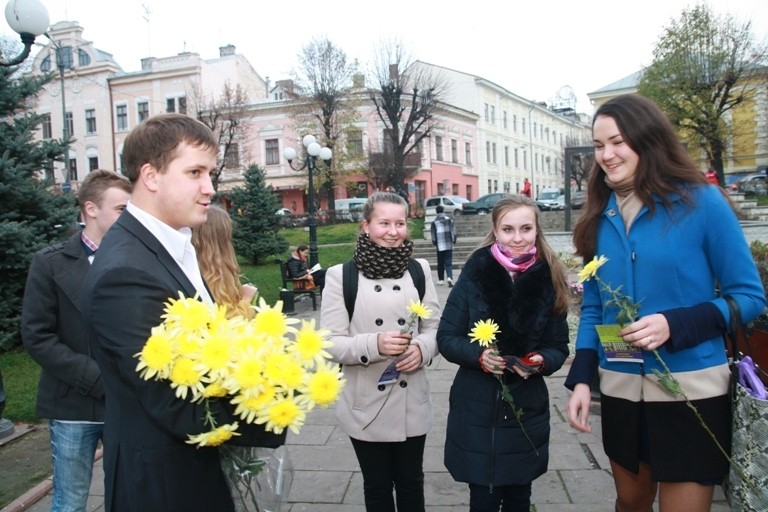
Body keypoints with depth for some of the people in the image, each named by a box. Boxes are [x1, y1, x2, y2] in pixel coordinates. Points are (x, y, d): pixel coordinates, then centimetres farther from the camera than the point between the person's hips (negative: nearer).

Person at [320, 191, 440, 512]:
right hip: (367, 407, -2)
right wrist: (373, 345, -26)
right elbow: (331, 343, -10)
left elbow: (436, 328, 5)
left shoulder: (419, 270, 1)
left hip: (413, 404, 3)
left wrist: (421, 348, -16)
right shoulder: (341, 275, -9)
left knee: (411, 483, 22)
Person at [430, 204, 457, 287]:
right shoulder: (449, 219, 1)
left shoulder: (434, 222, -3)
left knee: (440, 263, 11)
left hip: (440, 246, -1)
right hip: (449, 245, 1)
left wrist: (434, 243, 11)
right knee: (448, 262, 2)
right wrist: (454, 240, 11)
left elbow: (433, 234, -2)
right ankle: (450, 277, -19)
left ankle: (440, 280, 16)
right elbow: (453, 231, 1)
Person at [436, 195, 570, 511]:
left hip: (526, 410, 2)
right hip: (476, 410, -1)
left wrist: (541, 361, -18)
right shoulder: (475, 273, -8)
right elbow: (446, 338, -5)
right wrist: (479, 355, -23)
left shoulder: (549, 280, -3)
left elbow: (559, 347, 2)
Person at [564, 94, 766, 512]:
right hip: (620, 389, 4)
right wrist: (581, 378, -3)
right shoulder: (600, 215, 2)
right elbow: (592, 307, 6)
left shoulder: (701, 201, -10)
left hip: (690, 390, -4)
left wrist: (675, 324, -23)